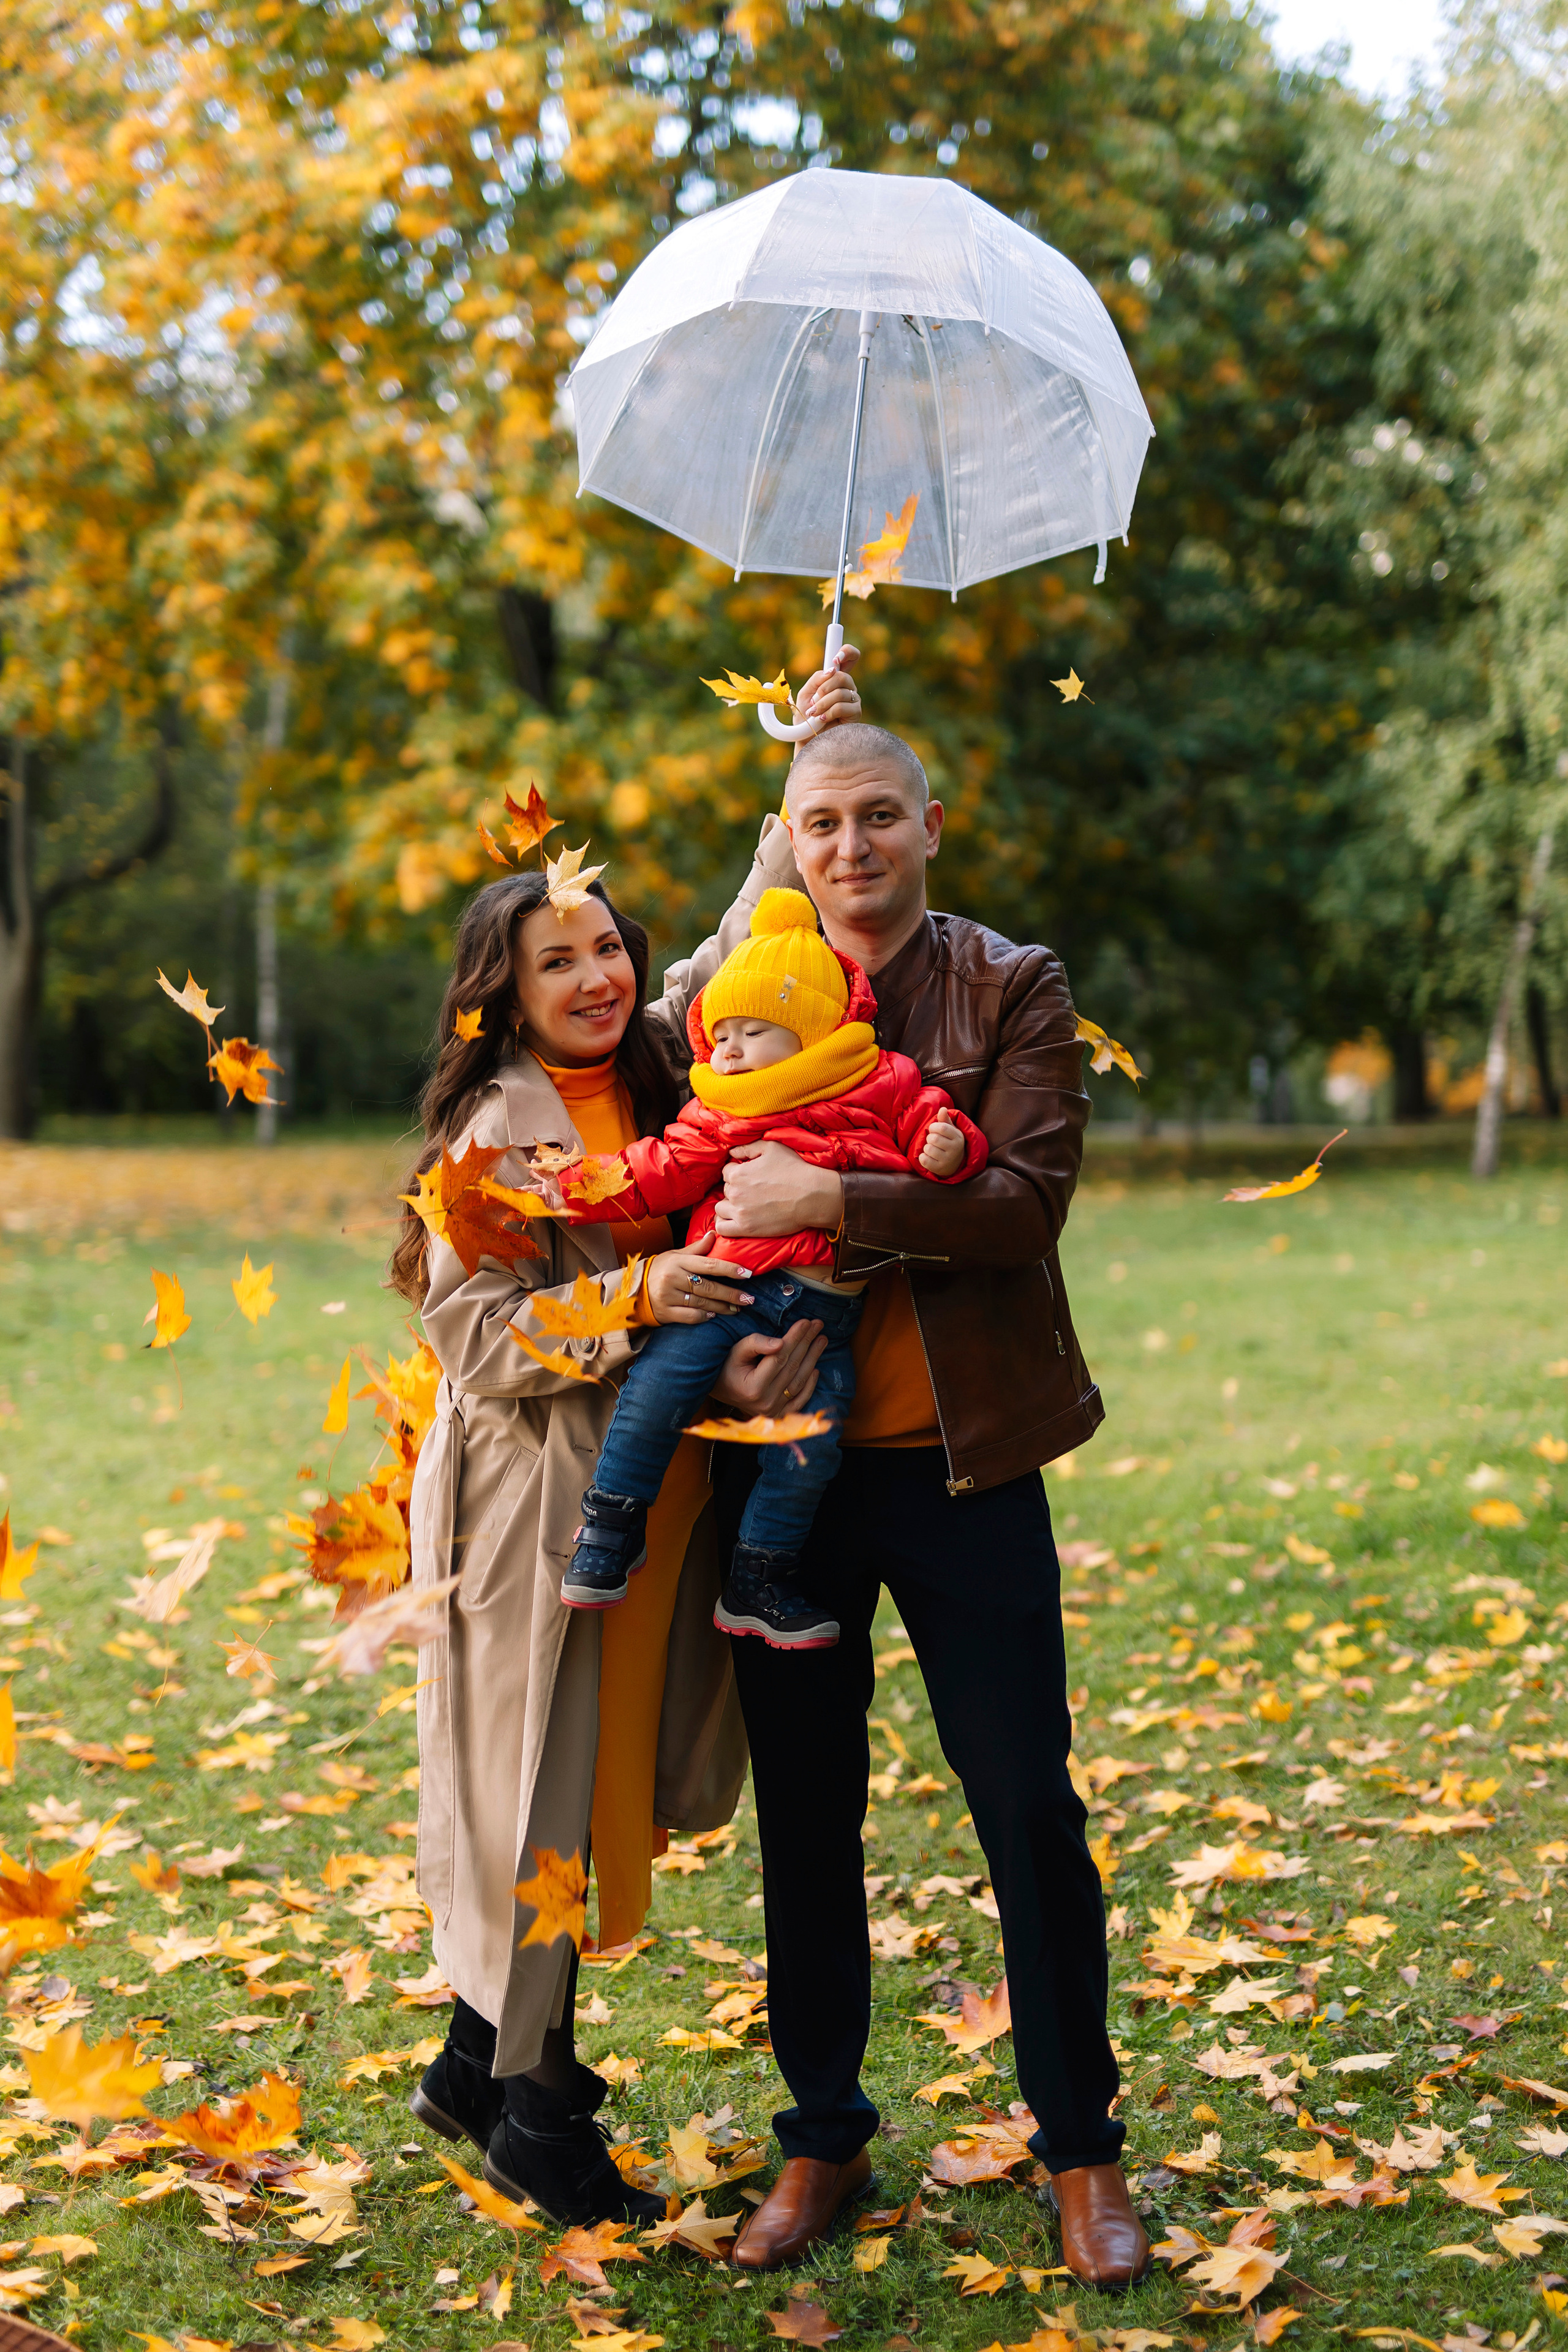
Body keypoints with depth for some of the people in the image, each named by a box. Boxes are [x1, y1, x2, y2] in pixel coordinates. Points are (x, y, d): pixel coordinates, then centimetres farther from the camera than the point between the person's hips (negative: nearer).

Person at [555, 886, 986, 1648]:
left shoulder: (885, 1086, 9)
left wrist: (948, 1148, -13)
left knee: (810, 1442, -1)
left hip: (826, 1307, 1)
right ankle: (612, 1525, -4)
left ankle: (755, 1584, 18)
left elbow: (929, 1125, 10)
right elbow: (664, 1172, 9)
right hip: (731, 1289, 0)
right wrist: (584, 1190, -1)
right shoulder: (717, 1114, 12)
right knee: (661, 1375, -22)